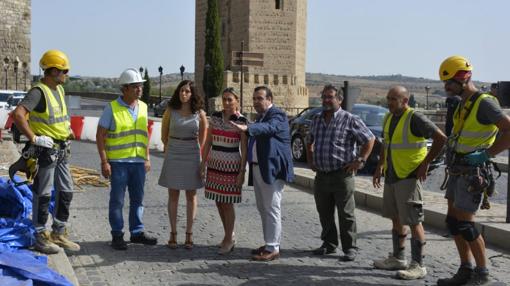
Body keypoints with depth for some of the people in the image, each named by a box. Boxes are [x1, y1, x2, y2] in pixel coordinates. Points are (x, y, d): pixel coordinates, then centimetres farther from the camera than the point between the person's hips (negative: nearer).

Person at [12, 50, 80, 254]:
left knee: (66, 192, 13)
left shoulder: (59, 89, 11)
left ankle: (58, 233, 25)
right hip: (45, 150, -9)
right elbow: (18, 114, -30)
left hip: (62, 150, 9)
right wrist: (34, 138, -26)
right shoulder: (39, 91, -17)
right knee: (43, 194, 1)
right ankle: (40, 237, 11)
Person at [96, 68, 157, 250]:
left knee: (137, 199, 12)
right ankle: (117, 235, 12)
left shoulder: (143, 107, 9)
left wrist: (147, 158, 12)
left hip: (139, 161, 5)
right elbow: (100, 135, -7)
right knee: (117, 200, 3)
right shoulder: (112, 108, -7)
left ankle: (137, 232, 23)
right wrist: (104, 162, -12)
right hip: (118, 162, -5)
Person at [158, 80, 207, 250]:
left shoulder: (199, 113, -2)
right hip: (173, 156, 0)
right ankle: (173, 234, 10)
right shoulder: (170, 111, -1)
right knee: (173, 196, 4)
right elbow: (164, 135, 10)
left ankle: (189, 235, 10)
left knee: (191, 196, 4)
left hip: (192, 156, 0)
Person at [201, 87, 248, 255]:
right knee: (218, 201, 10)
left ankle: (229, 240, 10)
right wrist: (203, 163, 6)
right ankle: (229, 235, 26)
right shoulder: (215, 117, 5)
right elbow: (208, 141, 9)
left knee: (227, 203, -2)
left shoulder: (242, 121, -8)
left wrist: (242, 171, -11)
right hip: (214, 164, 5)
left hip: (231, 165, -5)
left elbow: (244, 148, -7)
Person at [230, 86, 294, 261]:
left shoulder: (277, 115, -11)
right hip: (258, 168, 10)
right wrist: (241, 122, 12)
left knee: (272, 209, -7)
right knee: (263, 209, 14)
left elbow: (268, 127, -32)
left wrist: (246, 128, -47)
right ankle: (269, 244, 24)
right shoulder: (260, 116, 18)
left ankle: (273, 249, -3)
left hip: (272, 170, -10)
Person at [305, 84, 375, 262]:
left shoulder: (350, 120, -6)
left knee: (346, 214, -1)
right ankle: (329, 244, 26)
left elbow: (370, 139, -4)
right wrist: (310, 160, 18)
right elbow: (309, 141, 29)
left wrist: (360, 161, -8)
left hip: (342, 175, -6)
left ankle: (350, 248, 7)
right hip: (321, 175, 6)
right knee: (324, 213, 13)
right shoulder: (316, 120, 12)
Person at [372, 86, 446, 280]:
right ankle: (398, 258, 28)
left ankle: (418, 266, 0)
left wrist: (425, 163, -15)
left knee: (413, 221, -6)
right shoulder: (389, 118, 11)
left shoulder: (415, 119, -15)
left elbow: (441, 138, -18)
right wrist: (380, 167, 17)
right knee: (396, 218, 16)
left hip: (409, 177, -9)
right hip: (391, 176, 9)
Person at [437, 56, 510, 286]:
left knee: (464, 224, -5)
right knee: (453, 221, 10)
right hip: (457, 171, 9)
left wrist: (486, 154, -19)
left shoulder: (484, 103, -16)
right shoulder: (463, 104, 12)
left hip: (472, 173, -9)